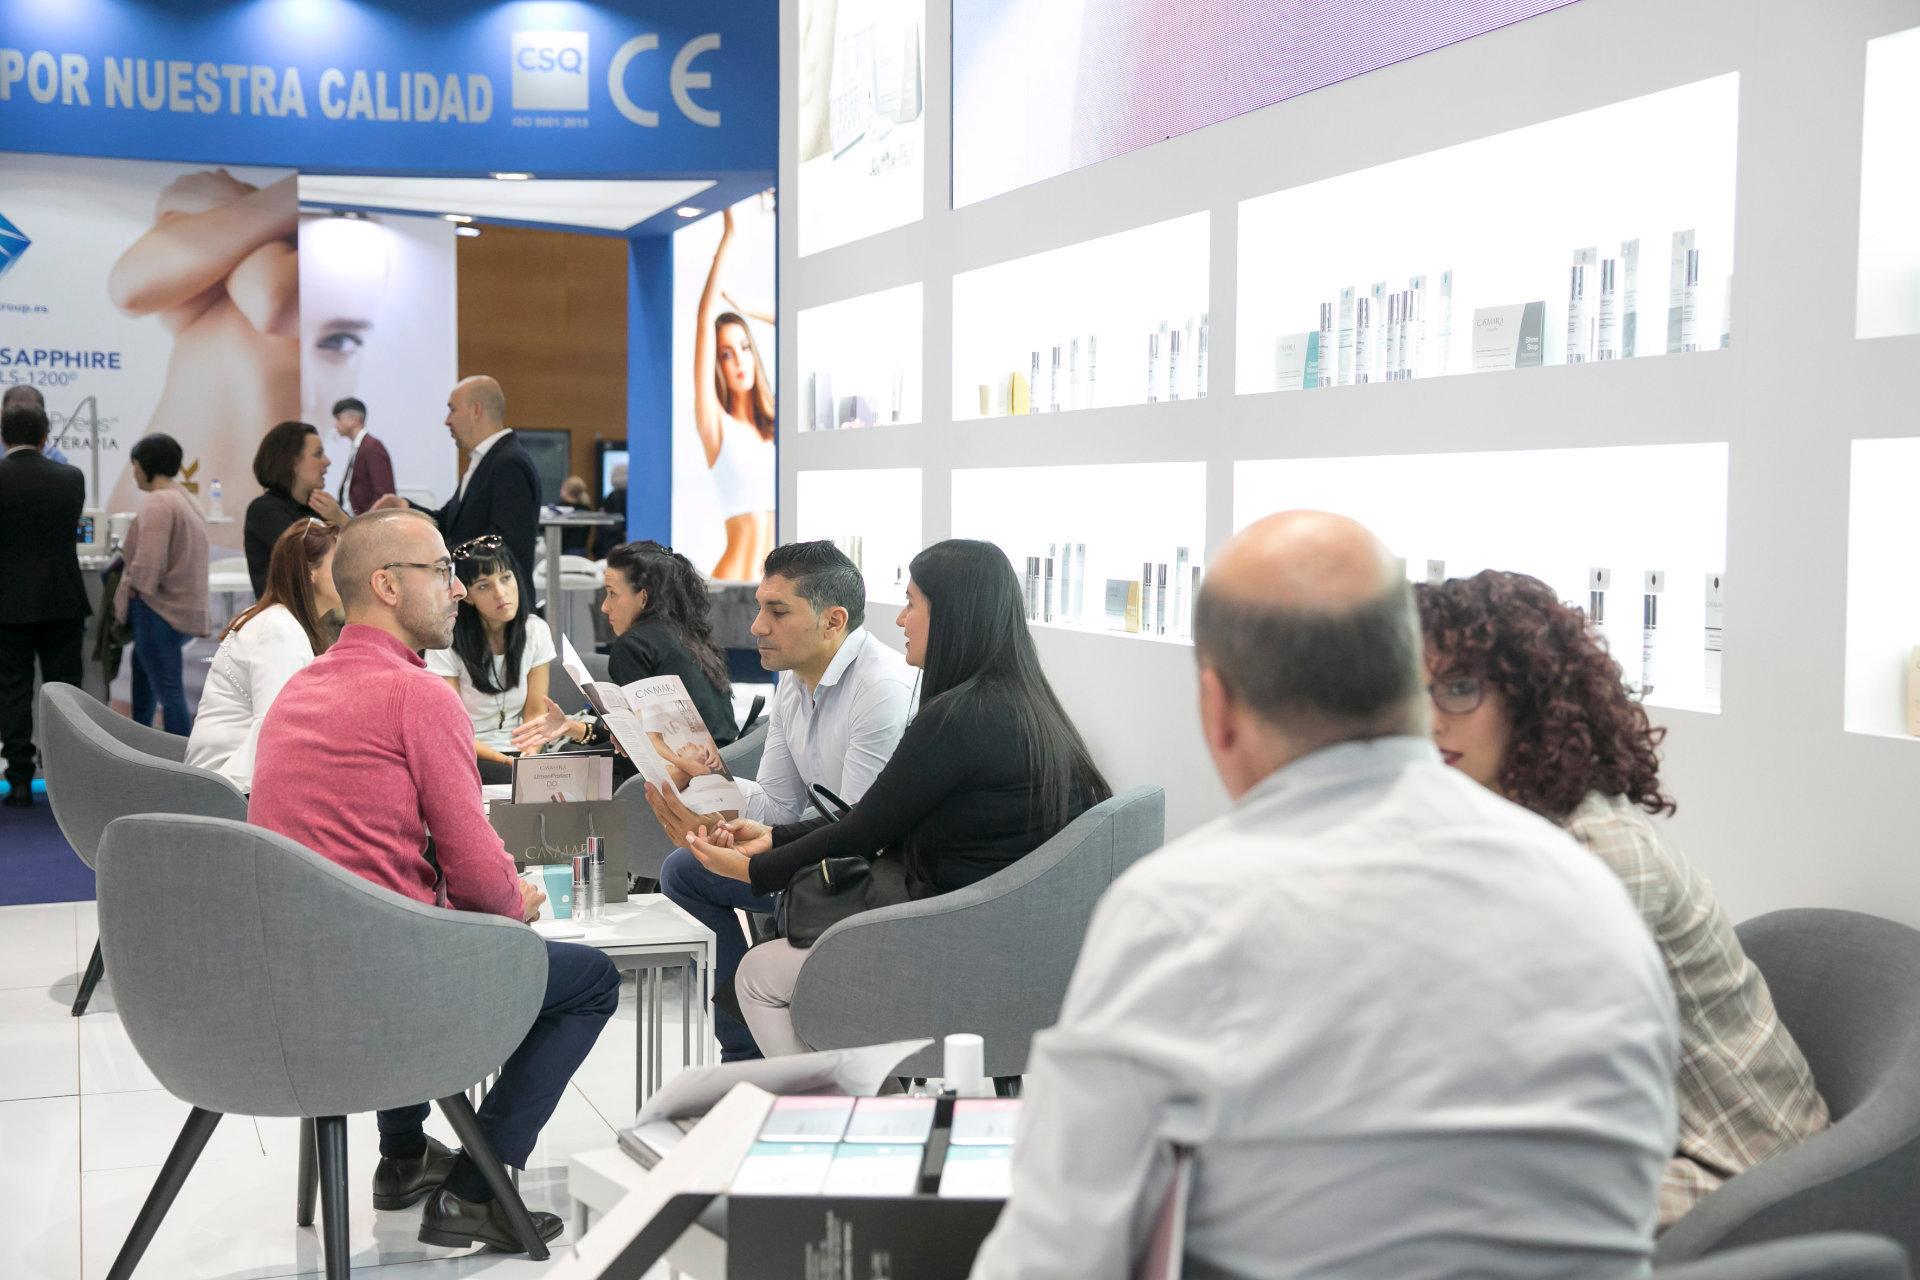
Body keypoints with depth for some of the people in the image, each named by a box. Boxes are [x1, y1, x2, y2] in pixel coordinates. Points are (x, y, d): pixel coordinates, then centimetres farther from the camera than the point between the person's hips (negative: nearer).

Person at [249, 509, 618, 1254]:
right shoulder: (419, 693, -14)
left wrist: (496, 898, 18)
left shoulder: (297, 689, 12)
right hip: (375, 983, -9)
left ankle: (404, 1157, 43)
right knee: (592, 978, 8)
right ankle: (470, 1195, 6)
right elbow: (478, 874, -15)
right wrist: (518, 903, 8)